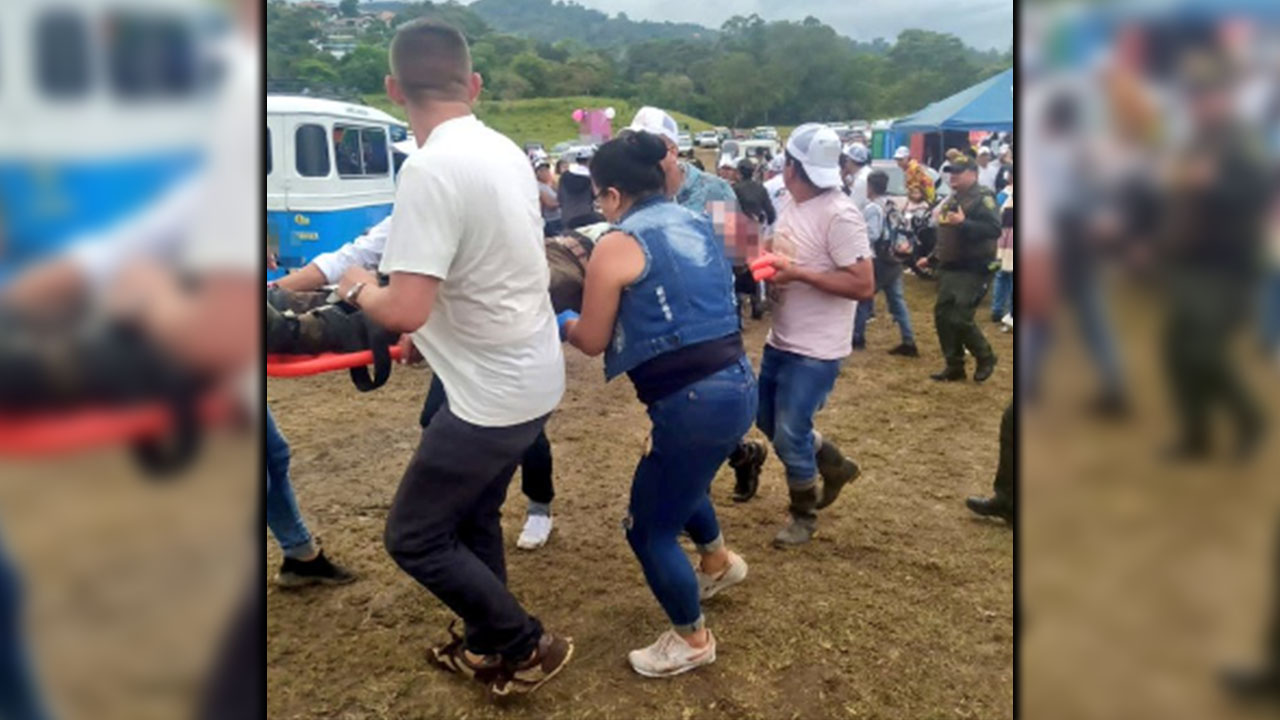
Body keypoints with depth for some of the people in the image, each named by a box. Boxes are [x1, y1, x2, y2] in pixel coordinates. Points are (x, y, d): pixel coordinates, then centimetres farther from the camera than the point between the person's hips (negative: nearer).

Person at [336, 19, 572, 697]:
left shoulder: (429, 169, -24)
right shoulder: (505, 151, 3)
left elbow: (405, 311, -29)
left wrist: (360, 288, -7)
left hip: (493, 391, -9)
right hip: (530, 375, 9)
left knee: (413, 536, 8)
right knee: (471, 516, 24)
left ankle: (526, 647, 18)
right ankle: (488, 641, 41)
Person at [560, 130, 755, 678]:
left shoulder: (617, 245, -11)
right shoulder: (697, 223, 10)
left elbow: (592, 341, -3)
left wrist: (562, 321, 16)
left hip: (693, 402, -9)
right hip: (736, 384, 9)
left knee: (649, 528, 12)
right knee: (675, 478, 36)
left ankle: (692, 640, 30)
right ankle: (717, 561, 57)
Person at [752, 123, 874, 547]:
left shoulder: (839, 215, -22)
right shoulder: (792, 205, 6)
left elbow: (864, 286, -25)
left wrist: (798, 274, -28)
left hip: (816, 349, -9)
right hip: (781, 339, 9)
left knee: (789, 435, -2)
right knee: (768, 421, 19)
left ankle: (804, 516, 22)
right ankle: (834, 466, 40)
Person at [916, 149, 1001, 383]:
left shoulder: (983, 198, -12)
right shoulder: (952, 199, 16)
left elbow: (994, 230, -26)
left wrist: (964, 223, -32)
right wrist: (932, 258, 25)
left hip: (972, 270, -9)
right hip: (949, 269, 9)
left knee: (960, 318, -12)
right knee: (942, 315, 6)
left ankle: (985, 358, 12)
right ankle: (954, 366, 18)